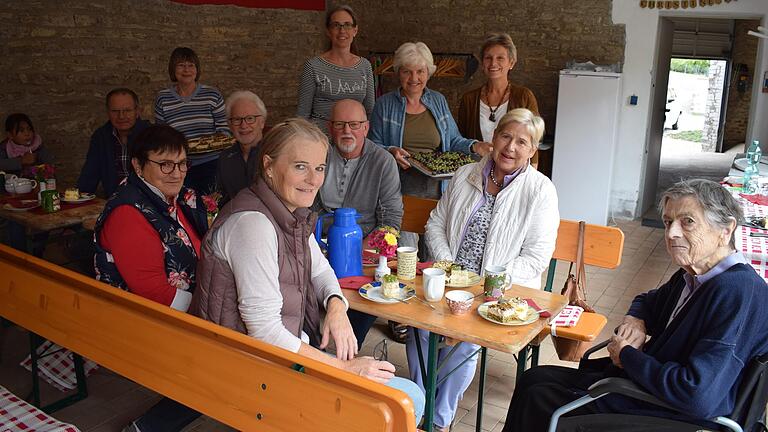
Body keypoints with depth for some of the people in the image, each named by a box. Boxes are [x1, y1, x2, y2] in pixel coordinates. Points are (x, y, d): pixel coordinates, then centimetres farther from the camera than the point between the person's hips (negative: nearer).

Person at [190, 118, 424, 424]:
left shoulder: (291, 213, 3)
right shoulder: (253, 223, -25)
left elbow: (320, 270, 16)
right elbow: (264, 331, -26)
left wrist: (336, 306, -7)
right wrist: (344, 368, -20)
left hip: (294, 343, 9)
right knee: (409, 400, -8)